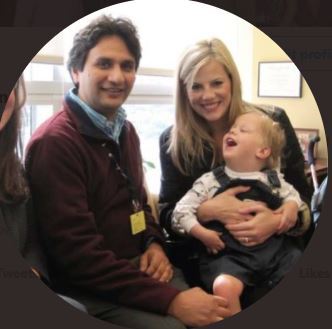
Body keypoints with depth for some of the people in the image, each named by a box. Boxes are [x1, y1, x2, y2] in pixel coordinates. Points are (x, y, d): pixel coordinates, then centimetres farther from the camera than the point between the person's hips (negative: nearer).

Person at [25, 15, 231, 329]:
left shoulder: (125, 131, 10)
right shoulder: (54, 142, -19)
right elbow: (79, 255, -23)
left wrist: (154, 243, 0)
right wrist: (170, 300, -25)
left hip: (139, 267, 8)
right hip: (90, 289, -7)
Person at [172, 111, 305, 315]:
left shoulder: (273, 178, 9)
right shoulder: (210, 181, 0)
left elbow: (291, 193, 26)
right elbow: (181, 211, 0)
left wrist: (291, 206, 3)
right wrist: (202, 234, -14)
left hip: (274, 246, 4)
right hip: (230, 252, -3)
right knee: (224, 285, -32)